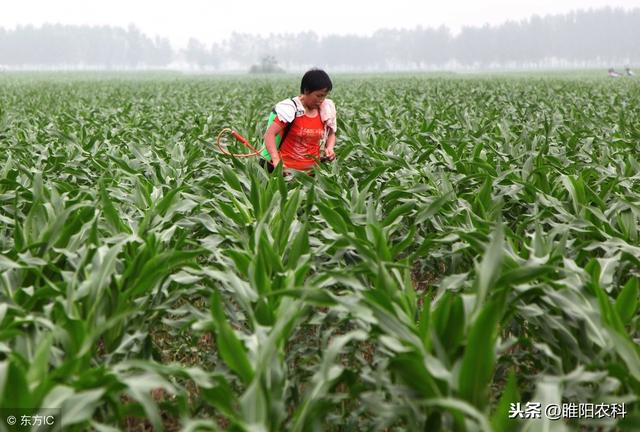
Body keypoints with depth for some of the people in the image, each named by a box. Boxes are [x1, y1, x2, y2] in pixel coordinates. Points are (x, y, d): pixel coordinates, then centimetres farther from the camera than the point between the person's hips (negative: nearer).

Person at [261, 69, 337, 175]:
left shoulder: (326, 110, 3)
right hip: (288, 170, -4)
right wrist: (276, 161, -32)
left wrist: (330, 148, -3)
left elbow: (331, 133, 19)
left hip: (312, 169, 5)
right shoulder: (290, 109, -12)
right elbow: (269, 134, -19)